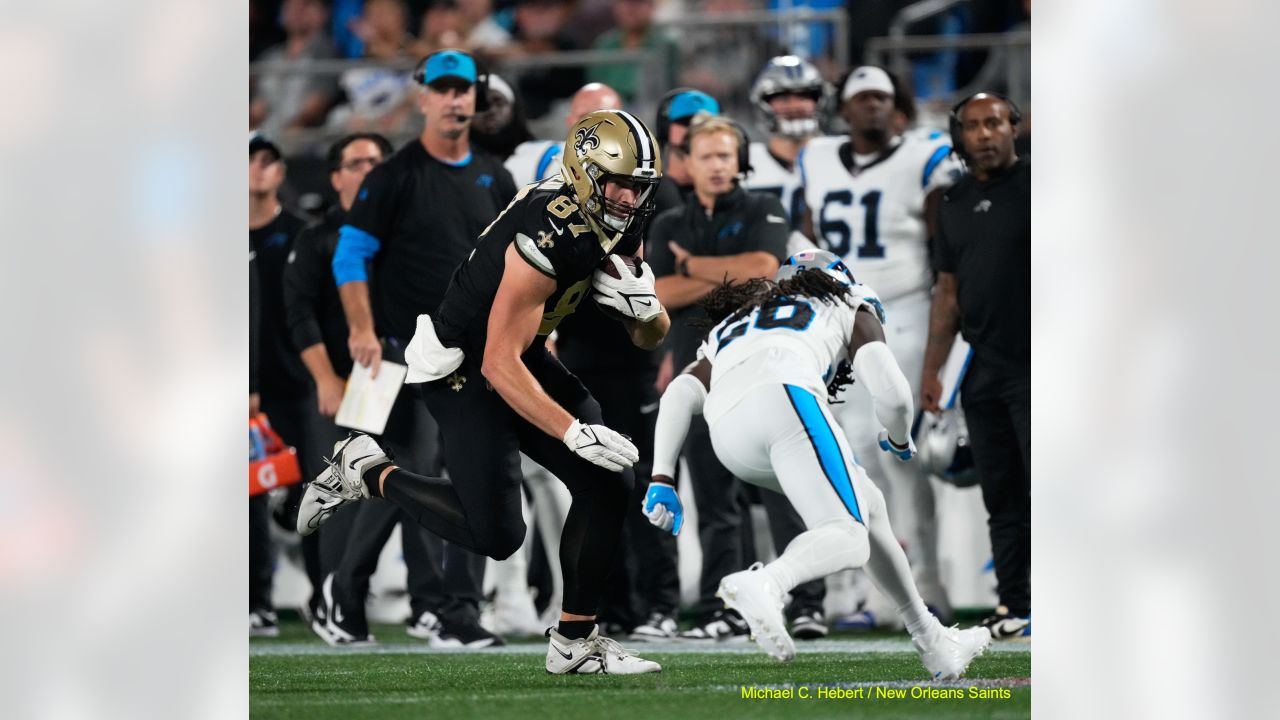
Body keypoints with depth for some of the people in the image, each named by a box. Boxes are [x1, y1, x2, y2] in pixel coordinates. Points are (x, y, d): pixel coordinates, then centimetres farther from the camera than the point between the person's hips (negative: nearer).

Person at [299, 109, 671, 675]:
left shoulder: (618, 226, -4)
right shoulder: (547, 237, -31)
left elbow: (651, 338, 6)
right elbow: (500, 366, -32)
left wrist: (643, 306, -18)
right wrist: (575, 432, -38)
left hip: (523, 357, 9)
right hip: (460, 366, -9)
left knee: (607, 487, -1)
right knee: (495, 535, -13)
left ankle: (574, 640, 10)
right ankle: (366, 471, 7)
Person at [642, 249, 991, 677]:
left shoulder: (733, 326, 41)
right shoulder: (850, 308, 29)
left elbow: (681, 394, 23)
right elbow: (892, 393, 13)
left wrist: (660, 481, 16)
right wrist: (899, 441, 34)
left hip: (727, 435, 6)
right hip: (783, 397, -6)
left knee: (868, 509, 22)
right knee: (850, 538, -14)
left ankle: (931, 642, 24)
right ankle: (764, 585, -45)